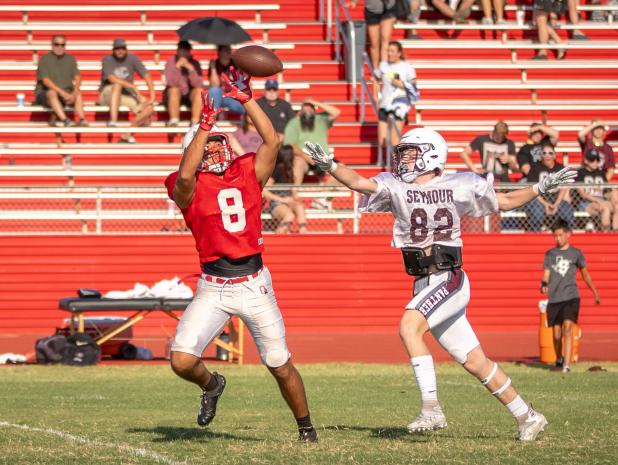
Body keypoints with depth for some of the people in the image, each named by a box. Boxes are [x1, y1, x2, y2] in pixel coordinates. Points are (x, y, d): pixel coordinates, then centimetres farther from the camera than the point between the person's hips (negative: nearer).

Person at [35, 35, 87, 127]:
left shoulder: (70, 59, 8)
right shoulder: (45, 60, -5)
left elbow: (77, 78, -1)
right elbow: (46, 81, -16)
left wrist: (74, 93, -22)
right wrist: (62, 92, -26)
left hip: (65, 93, 4)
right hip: (44, 93, -4)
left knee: (78, 93, -25)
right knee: (52, 93, -37)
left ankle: (82, 119, -41)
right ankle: (65, 120, -50)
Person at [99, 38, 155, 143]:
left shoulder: (132, 59, 0)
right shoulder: (107, 60, -9)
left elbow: (146, 75, -5)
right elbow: (112, 78, -24)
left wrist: (152, 95, -17)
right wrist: (133, 86, -31)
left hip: (127, 95, 4)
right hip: (108, 94, -4)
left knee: (149, 106, -19)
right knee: (117, 85, -38)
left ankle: (127, 134, -20)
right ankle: (113, 121, -46)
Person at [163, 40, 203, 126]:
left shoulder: (194, 63, -4)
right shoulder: (171, 62, -8)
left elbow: (198, 84, -17)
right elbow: (171, 83, -21)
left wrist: (190, 68, -29)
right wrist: (177, 66, -30)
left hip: (190, 95, 1)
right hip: (173, 97, -1)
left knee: (199, 90, -28)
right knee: (174, 89, -33)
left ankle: (195, 121, -37)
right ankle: (174, 121, -38)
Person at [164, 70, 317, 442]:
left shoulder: (247, 174, 6)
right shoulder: (189, 187, -2)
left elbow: (272, 140, -6)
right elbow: (185, 175, -25)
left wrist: (245, 99, -11)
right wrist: (206, 123, -27)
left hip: (254, 283, 1)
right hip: (213, 288, -1)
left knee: (280, 366, 6)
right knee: (182, 361, -13)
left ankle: (305, 426, 28)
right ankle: (211, 385, 22)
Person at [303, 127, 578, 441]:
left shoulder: (458, 186, 1)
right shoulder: (395, 187, 7)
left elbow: (504, 202, 12)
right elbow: (358, 182, -8)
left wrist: (540, 188, 3)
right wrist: (329, 165, -23)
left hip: (449, 280, -4)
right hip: (424, 285, 4)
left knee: (409, 326, -29)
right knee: (474, 362, 6)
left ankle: (431, 408, -28)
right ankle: (526, 417, 18)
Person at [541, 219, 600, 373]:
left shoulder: (576, 253, 6)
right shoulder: (550, 254, 9)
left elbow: (585, 274, 16)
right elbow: (546, 274, 3)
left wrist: (595, 292, 19)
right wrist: (544, 284, -19)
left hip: (571, 297, -2)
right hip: (554, 299, 2)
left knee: (567, 328, -19)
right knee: (557, 334, 7)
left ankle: (567, 365, -23)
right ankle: (559, 359, 34)